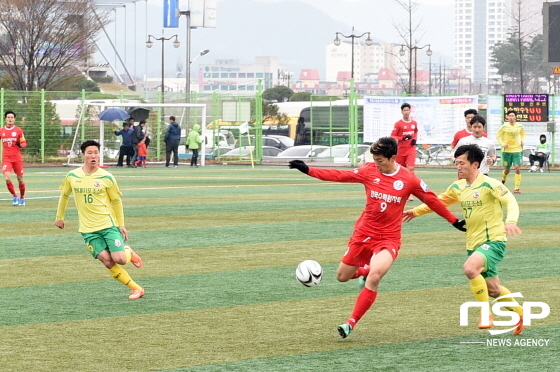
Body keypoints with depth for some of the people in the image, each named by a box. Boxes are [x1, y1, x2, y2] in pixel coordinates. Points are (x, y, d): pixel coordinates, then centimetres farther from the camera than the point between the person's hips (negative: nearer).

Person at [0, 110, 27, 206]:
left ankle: (22, 197, 25)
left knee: (20, 179, 5)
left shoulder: (19, 130, 0)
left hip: (17, 158, -1)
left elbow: (24, 144, 3)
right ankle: (14, 196, 5)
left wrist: (20, 144, -18)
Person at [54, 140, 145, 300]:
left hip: (109, 225, -1)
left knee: (119, 259, -14)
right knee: (107, 261, -11)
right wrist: (59, 217, 23)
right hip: (88, 229, 1)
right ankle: (136, 288, 2)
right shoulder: (72, 176, 0)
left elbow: (116, 201, 6)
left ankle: (129, 252, 23)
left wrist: (121, 224, 4)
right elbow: (64, 195, 17)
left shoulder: (106, 177, -5)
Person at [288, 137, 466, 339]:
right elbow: (339, 176, -2)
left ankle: (351, 323, -14)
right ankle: (365, 270, 45)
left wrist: (454, 220, 7)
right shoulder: (369, 171, -4)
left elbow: (432, 200, 2)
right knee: (342, 276, 11)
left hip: (389, 239, -3)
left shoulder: (409, 180, -9)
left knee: (373, 279, -24)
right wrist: (308, 170, -9)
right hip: (363, 233, 3)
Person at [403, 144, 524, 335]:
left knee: (470, 268, -31)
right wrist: (416, 212, 22)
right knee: (492, 289, 12)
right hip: (473, 244, 7)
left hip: (493, 241, -7)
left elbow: (511, 201, -22)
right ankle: (520, 314, 36)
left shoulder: (489, 184, -13)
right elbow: (438, 202, 26)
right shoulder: (457, 187, 8)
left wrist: (511, 221, -40)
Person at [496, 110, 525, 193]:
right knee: (507, 169, 8)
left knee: (518, 168, -14)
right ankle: (503, 179, 43)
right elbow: (498, 136, 3)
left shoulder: (520, 127, 0)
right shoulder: (504, 127, -4)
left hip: (517, 150, 0)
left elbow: (523, 135, 18)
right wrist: (502, 144, -11)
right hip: (507, 150, 0)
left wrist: (522, 142, 0)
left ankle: (517, 188, -12)